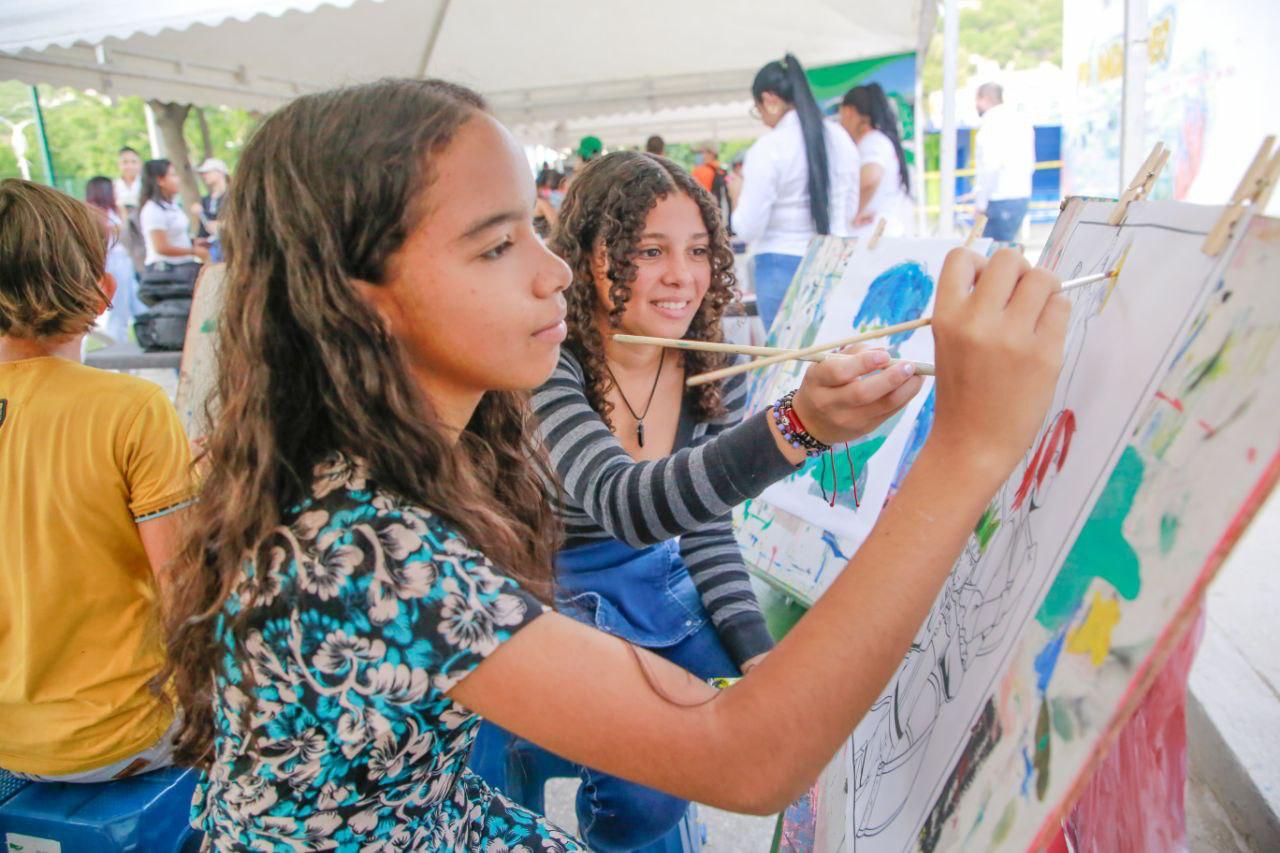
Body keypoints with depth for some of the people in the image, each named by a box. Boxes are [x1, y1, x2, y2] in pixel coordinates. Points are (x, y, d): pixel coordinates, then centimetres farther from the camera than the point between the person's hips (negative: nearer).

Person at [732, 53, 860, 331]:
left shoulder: (767, 149, -12)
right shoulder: (840, 138, 6)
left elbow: (748, 229, -10)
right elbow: (850, 210, 15)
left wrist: (737, 197, 7)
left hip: (783, 265, -5)